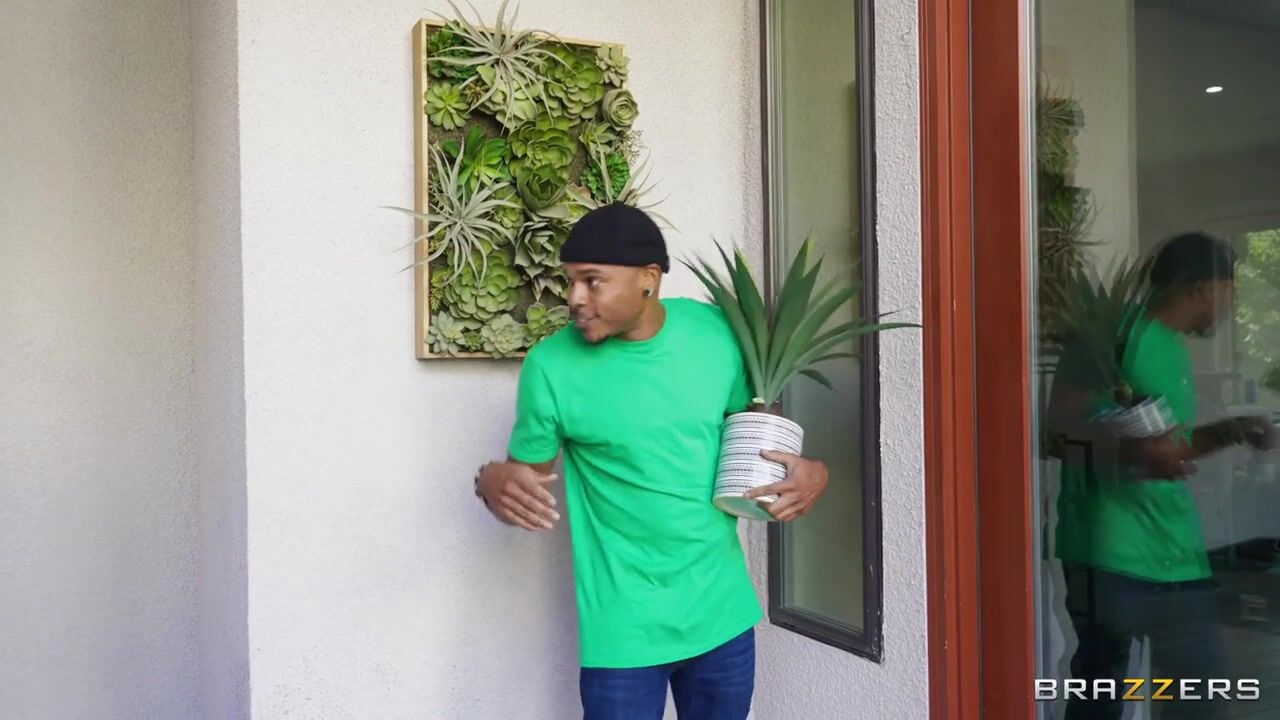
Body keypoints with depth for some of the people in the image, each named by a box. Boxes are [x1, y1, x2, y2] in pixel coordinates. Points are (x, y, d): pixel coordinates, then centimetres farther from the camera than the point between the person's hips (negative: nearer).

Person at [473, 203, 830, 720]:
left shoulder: (716, 332, -6)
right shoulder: (551, 366, -14)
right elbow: (527, 475, -2)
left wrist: (808, 470, -8)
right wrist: (493, 483, -25)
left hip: (723, 613, 3)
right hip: (623, 630, -3)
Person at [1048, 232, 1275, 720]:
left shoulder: (1174, 349, 17)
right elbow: (1058, 427, -19)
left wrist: (1227, 433, 15)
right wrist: (1132, 453, -32)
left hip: (1175, 554, 9)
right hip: (1109, 554, -9)